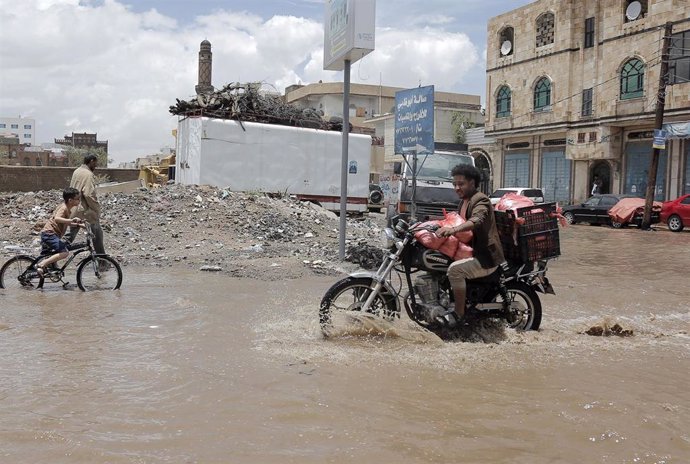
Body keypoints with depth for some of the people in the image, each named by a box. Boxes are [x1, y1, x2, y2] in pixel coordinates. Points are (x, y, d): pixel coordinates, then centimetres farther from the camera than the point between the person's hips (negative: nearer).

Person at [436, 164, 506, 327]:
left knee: (455, 269, -31)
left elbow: (476, 221, -35)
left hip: (486, 257, -10)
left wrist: (453, 229, -51)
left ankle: (459, 314, -21)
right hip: (473, 252, 11)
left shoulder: (481, 200, -14)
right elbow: (459, 223, 27)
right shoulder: (463, 202, 17)